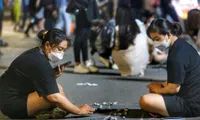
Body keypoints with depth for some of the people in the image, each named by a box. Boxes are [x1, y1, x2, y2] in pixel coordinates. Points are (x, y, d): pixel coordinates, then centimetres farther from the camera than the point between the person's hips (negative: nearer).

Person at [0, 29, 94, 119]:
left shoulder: (36, 53, 6)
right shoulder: (39, 63, -23)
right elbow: (54, 98, -27)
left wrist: (53, 76, -9)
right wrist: (79, 111, -19)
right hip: (11, 103, -11)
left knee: (56, 88, 8)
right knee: (57, 92, -21)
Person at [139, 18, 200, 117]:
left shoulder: (176, 56, -23)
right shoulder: (181, 45, 9)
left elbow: (174, 88, -20)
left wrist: (159, 89, 0)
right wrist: (162, 86, 4)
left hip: (192, 104, -11)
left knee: (145, 101, -24)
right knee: (154, 87, 26)